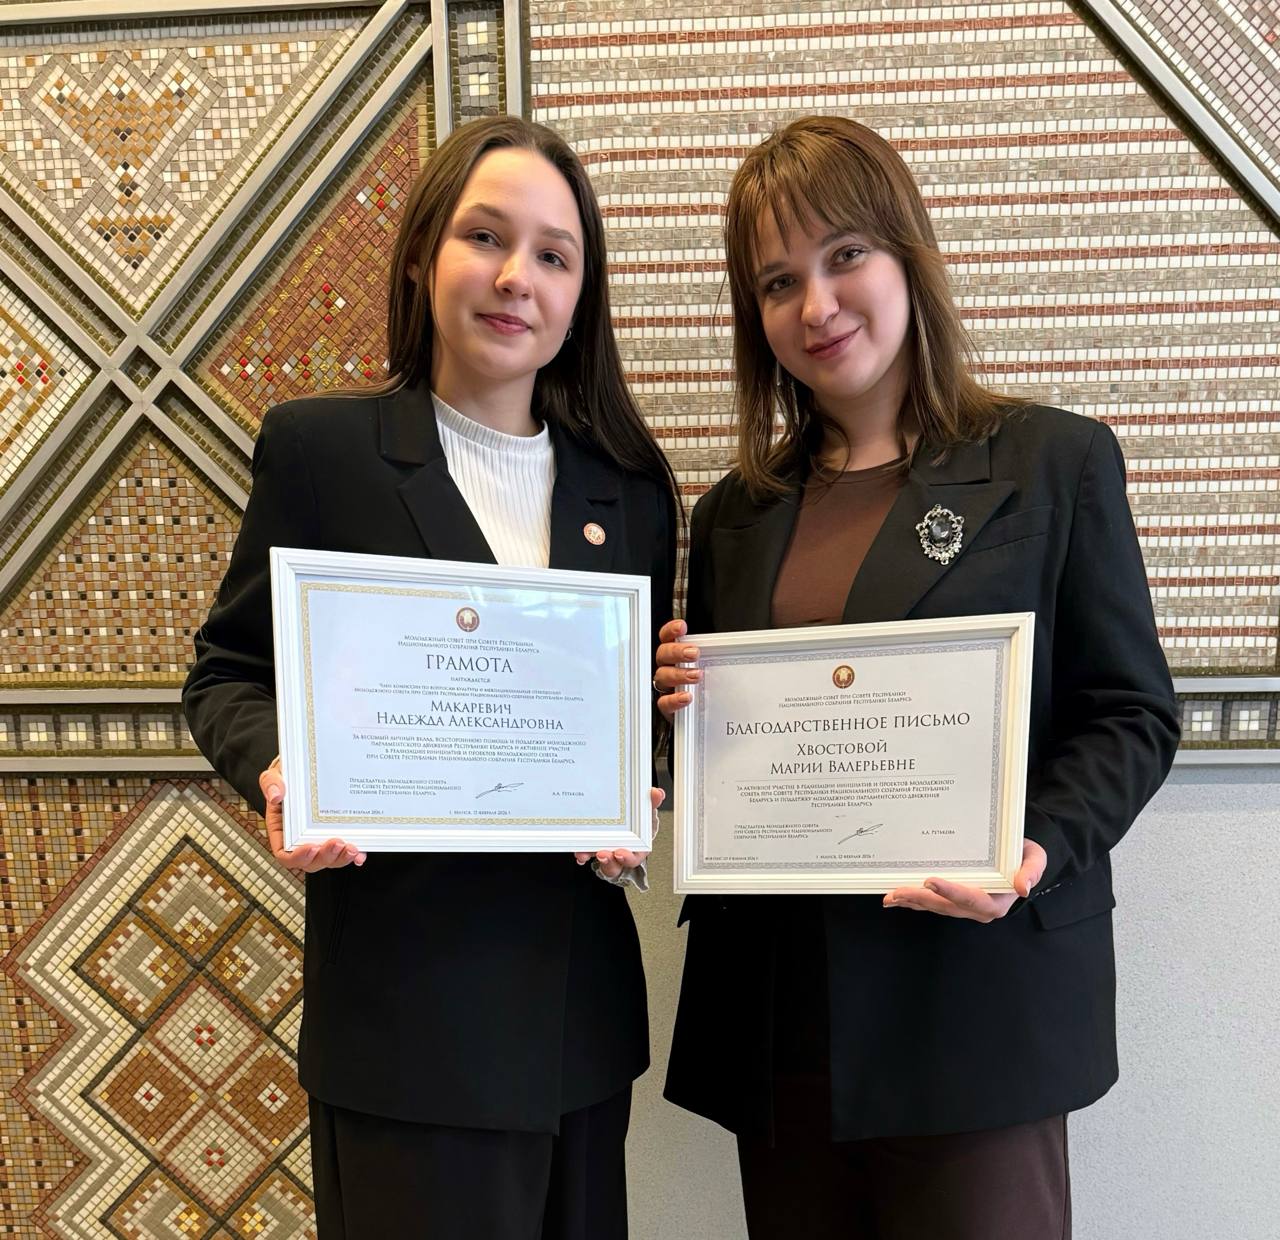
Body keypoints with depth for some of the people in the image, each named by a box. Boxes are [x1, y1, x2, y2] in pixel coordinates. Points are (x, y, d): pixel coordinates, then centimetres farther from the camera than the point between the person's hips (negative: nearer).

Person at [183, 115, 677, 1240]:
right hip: (404, 990, -4)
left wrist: (637, 810, -8)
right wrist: (280, 771, -18)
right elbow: (227, 673, 1)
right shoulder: (318, 448, -4)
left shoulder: (632, 489, 6)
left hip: (580, 988, 4)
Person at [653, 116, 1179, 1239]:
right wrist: (685, 710, -7)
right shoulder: (735, 512, 10)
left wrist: (1039, 854, -18)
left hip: (974, 996, -3)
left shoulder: (1056, 461, -1)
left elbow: (1131, 712, -2)